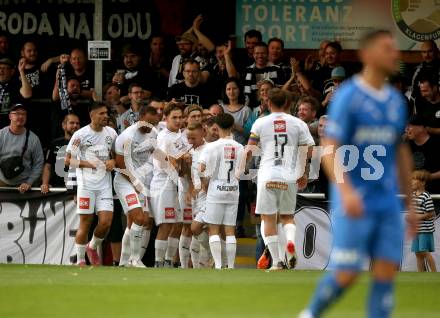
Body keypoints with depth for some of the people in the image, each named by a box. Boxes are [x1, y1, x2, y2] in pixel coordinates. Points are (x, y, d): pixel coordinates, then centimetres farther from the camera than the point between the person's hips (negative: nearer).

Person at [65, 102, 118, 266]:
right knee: (85, 223, -3)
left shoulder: (111, 133, 9)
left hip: (105, 184, 4)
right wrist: (88, 164, -16)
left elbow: (116, 154, 22)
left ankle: (93, 247, 22)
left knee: (106, 222, -6)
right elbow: (68, 160, -3)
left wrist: (112, 162, -1)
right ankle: (80, 260, 8)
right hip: (86, 184, -4)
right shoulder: (80, 135, -5)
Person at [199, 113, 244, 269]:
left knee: (214, 230, 1)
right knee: (230, 230, 6)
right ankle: (231, 266, 4)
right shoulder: (239, 148, 2)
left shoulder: (212, 146, -9)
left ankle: (218, 265, -8)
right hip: (233, 190, 3)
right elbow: (239, 172, 5)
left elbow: (202, 168, -15)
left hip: (216, 189, -3)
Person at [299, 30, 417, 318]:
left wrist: (410, 204, 19)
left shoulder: (396, 101, 11)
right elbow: (330, 151, -15)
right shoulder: (347, 97, -9)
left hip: (388, 205, 6)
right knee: (347, 275, -7)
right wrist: (346, 192, -31)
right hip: (353, 204, -6)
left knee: (387, 272, -4)